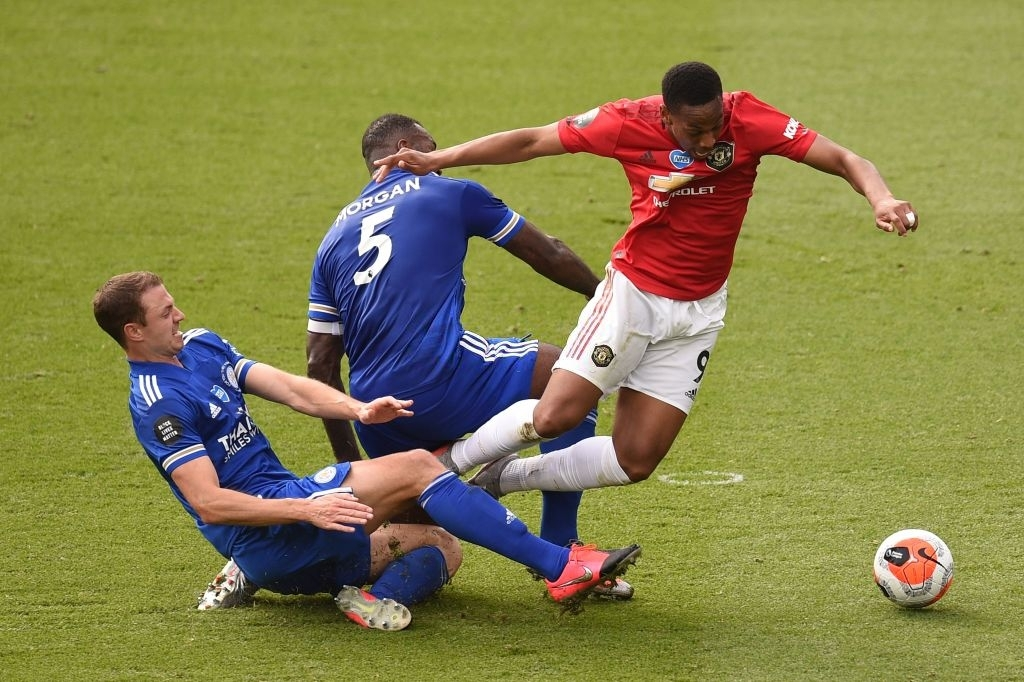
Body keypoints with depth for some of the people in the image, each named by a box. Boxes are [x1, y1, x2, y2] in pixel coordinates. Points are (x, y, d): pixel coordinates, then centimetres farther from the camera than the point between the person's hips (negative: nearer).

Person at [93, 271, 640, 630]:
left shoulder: (200, 346, 15)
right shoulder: (158, 403, -12)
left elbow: (290, 390, 7)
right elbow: (208, 502, -21)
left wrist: (358, 409, -11)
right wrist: (304, 509, -27)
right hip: (262, 532, -10)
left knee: (440, 547, 3)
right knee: (415, 468, -18)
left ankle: (378, 597, -30)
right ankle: (560, 567, -23)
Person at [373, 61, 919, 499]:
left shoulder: (749, 121, -17)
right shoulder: (629, 123, -17)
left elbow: (842, 160, -18)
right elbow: (531, 142, -6)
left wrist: (880, 199, -39)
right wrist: (437, 160, -7)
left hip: (698, 312, 2)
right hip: (633, 291, -2)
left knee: (635, 461, 0)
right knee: (555, 415, -16)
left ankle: (507, 479, 22)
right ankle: (447, 464, 10)